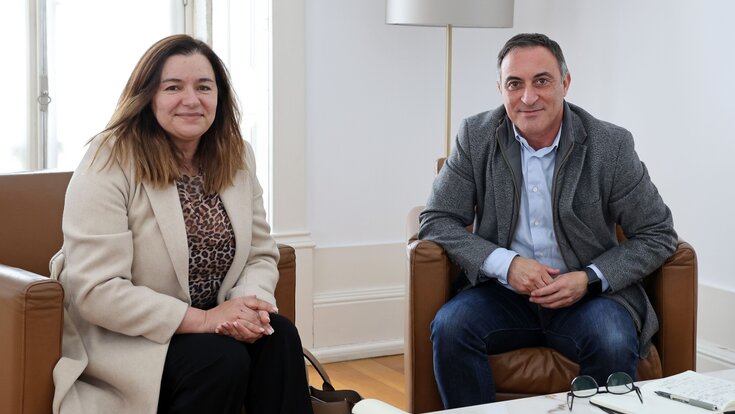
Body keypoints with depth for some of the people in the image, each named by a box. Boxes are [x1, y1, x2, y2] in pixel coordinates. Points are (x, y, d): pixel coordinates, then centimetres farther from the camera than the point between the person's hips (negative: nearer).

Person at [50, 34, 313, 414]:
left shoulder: (237, 158, 3)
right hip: (119, 336, -5)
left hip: (212, 321, 6)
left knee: (278, 336, -22)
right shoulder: (111, 163, -17)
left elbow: (261, 255, 6)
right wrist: (201, 319, -27)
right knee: (222, 359, -30)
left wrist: (250, 304, -18)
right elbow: (95, 291, -23)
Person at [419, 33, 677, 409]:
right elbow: (436, 221, -1)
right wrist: (506, 264, -16)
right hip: (504, 290, 1)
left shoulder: (611, 145, -5)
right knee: (450, 326, -28)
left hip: (588, 294, -1)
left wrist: (590, 279, -15)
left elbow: (657, 235, 0)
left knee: (615, 345, -32)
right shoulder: (476, 136, -1)